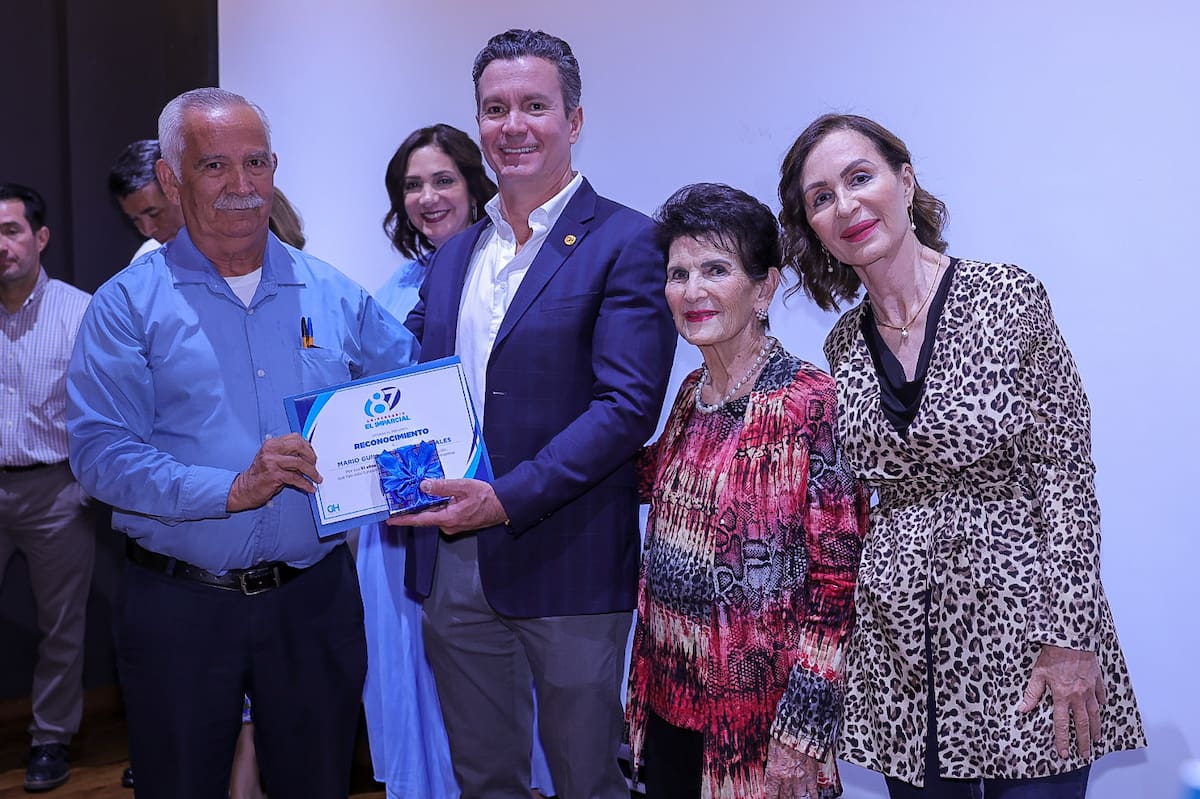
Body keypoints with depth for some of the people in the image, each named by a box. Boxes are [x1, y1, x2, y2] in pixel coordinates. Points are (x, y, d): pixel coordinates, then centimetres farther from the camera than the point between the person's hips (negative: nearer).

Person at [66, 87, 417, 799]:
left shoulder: (334, 296, 6)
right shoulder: (129, 304, -3)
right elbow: (100, 451, -12)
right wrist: (231, 490, -23)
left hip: (315, 599, 2)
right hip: (182, 607, -2)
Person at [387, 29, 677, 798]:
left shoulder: (626, 243, -9)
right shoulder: (454, 253, 13)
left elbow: (629, 405, -17)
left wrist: (508, 500, -22)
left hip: (566, 565, -6)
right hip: (453, 563, 6)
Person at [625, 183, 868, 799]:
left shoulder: (811, 402, -16)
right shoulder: (692, 394, 4)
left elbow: (838, 581, -17)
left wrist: (800, 732, -18)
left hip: (757, 717, -6)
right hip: (668, 697, 7)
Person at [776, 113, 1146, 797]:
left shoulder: (1006, 296, -7)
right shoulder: (844, 347, 6)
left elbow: (1065, 469, -9)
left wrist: (1072, 638, -13)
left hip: (1023, 622, -4)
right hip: (902, 650, 4)